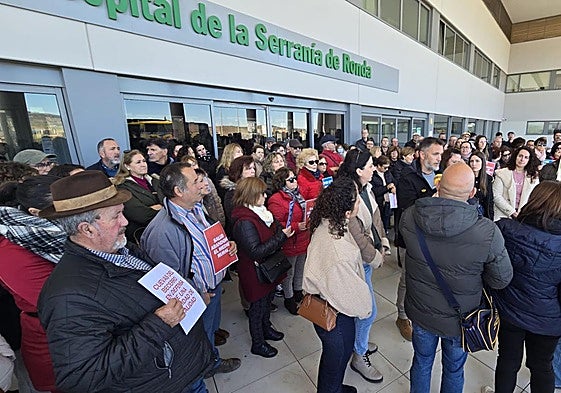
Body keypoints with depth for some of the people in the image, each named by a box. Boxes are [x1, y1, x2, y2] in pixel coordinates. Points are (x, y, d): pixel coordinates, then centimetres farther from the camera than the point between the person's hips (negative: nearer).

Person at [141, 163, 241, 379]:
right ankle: (210, 365, 51)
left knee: (212, 328, 33)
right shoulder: (162, 230, -33)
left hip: (214, 284, 8)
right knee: (202, 338, 22)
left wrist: (227, 245, -6)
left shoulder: (196, 208, -5)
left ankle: (213, 361, 61)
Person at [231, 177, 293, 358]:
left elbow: (275, 230, 12)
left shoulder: (261, 211, 0)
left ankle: (266, 328, 52)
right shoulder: (244, 222, -28)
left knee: (267, 300, 27)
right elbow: (256, 252, -31)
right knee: (258, 307, 12)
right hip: (256, 273, -8)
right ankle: (258, 344, 35)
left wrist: (286, 230, -9)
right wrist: (281, 236, -30)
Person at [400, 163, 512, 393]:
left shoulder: (409, 217, -24)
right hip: (459, 320, -1)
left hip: (420, 313, 2)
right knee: (454, 370, 28)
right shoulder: (488, 233, -30)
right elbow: (502, 280, -14)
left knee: (421, 362, 28)